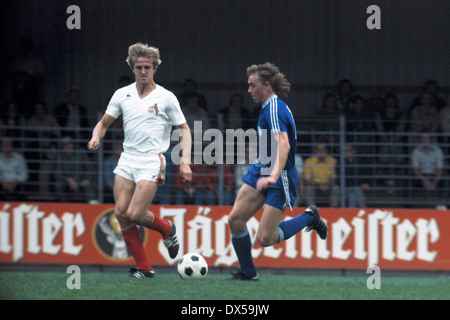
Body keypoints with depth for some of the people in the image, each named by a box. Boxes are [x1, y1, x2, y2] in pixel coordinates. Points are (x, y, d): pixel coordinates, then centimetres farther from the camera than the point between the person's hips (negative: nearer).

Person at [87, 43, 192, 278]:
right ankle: (143, 267, 3)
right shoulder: (122, 94, 9)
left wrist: (185, 161, -10)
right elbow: (104, 122, 17)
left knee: (134, 214, -15)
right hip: (127, 159, 5)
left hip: (152, 162, -5)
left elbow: (184, 130, 2)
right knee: (121, 213, -6)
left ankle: (167, 230, 17)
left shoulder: (166, 97, -2)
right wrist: (96, 137, -6)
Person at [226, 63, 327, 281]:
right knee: (235, 219, -3)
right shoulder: (268, 107, 11)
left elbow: (284, 144, -33)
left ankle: (310, 217, 10)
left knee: (264, 238, -10)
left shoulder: (274, 109, -20)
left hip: (280, 180, -9)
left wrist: (274, 176, -44)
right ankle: (247, 273, 9)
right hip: (260, 172, 9)